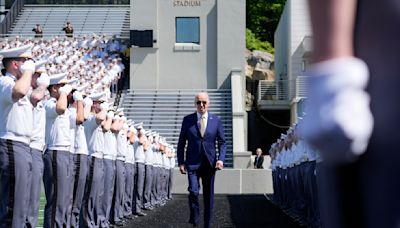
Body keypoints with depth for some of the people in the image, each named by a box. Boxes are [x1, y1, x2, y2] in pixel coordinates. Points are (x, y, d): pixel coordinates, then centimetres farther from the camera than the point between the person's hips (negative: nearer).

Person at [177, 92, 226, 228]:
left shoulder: (216, 120, 4)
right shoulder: (188, 120, 2)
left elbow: (222, 142, 6)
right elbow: (181, 142, 5)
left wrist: (221, 159, -9)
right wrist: (181, 162, -2)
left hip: (210, 163, 1)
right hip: (193, 162, -1)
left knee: (209, 196, 6)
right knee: (193, 191, -16)